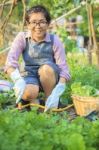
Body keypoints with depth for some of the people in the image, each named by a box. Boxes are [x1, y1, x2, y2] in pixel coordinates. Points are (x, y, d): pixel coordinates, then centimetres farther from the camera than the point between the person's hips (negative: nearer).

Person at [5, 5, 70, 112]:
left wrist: (57, 93, -34)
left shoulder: (54, 40, -14)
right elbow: (11, 61, -23)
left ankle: (50, 101, -13)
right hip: (30, 76, 0)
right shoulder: (22, 38, -10)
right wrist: (18, 80, -43)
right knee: (27, 93, -34)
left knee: (46, 68, -35)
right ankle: (33, 99, 2)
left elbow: (63, 68, -19)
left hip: (49, 78, 0)